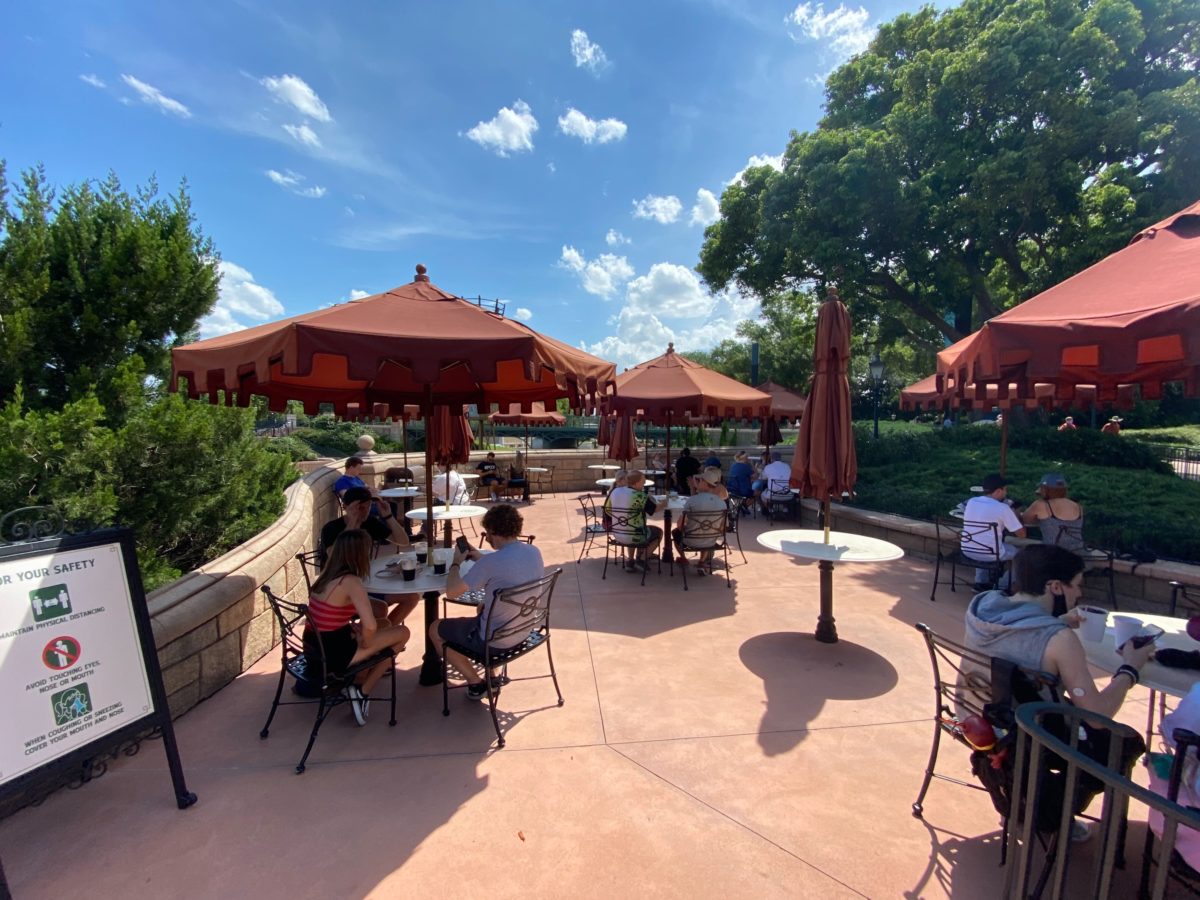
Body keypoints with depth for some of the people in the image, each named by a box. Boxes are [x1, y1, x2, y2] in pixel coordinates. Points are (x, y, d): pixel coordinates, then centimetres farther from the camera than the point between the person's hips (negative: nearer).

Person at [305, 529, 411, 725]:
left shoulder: (325, 576, 5)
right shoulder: (350, 582, -20)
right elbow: (370, 626, -30)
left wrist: (354, 629, 9)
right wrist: (364, 643, -9)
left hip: (315, 648, 8)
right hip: (330, 655, -8)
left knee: (385, 624, 21)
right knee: (402, 633, 3)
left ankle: (358, 682, 17)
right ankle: (363, 691, 9)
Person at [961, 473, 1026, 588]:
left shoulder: (971, 502, 2)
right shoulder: (1003, 508, -13)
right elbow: (1022, 534, -5)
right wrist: (1015, 515, 10)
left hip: (967, 551, 4)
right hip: (989, 554, -4)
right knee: (1018, 552, 25)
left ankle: (981, 582, 37)